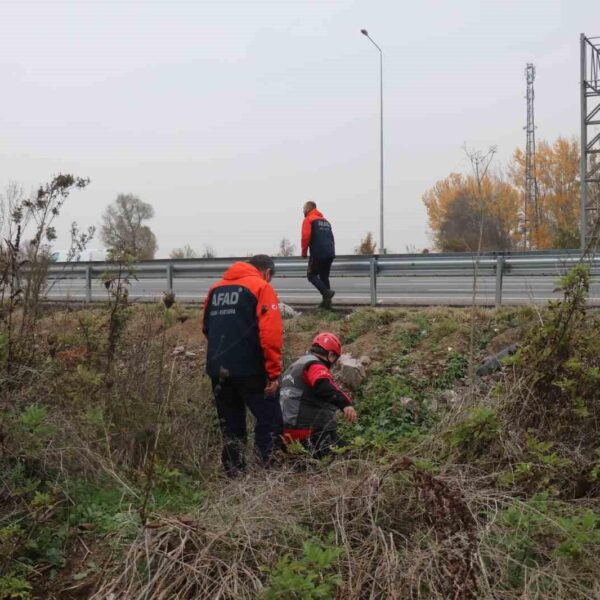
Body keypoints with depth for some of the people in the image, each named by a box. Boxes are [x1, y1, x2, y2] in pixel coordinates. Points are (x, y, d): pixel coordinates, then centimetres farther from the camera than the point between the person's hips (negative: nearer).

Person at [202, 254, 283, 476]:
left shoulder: (216, 288, 16)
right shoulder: (261, 287, -4)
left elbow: (206, 327, 20)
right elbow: (270, 334, -14)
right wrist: (274, 372, -13)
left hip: (217, 370, 6)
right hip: (250, 370, -6)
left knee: (230, 426, 16)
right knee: (269, 421, 3)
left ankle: (234, 475, 19)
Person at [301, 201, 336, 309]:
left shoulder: (308, 219, 0)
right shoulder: (326, 221, 23)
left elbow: (306, 236, -12)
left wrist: (304, 252, -2)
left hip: (318, 253, -7)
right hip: (330, 253, 7)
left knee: (311, 275, 4)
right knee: (324, 277, 15)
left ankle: (327, 292, -16)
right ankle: (327, 301, 9)